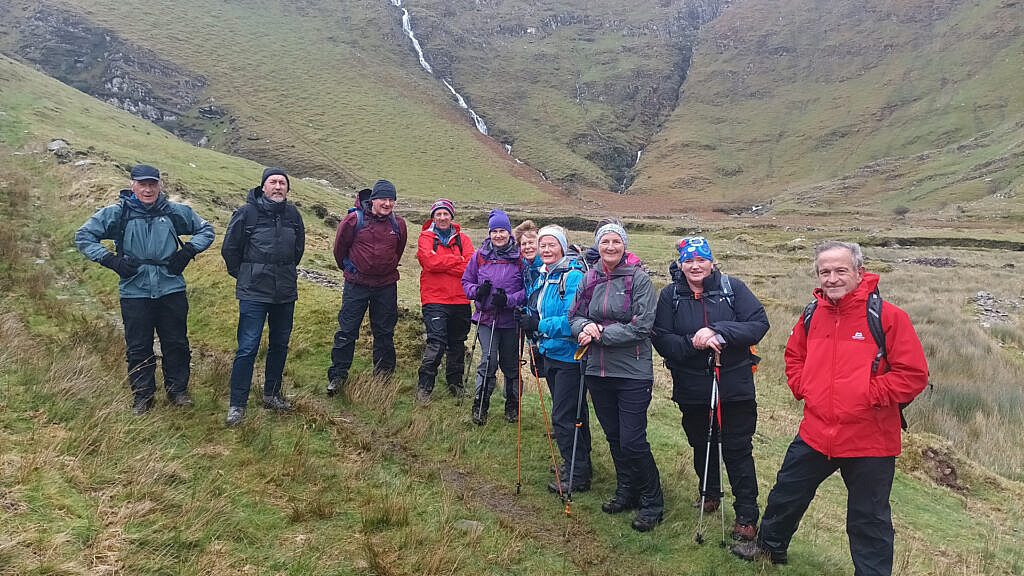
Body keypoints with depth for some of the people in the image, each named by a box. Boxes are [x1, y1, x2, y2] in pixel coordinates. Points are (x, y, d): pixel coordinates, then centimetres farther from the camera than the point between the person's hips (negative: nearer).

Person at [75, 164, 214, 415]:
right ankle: (142, 395, 23)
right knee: (138, 348, 8)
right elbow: (83, 236, 5)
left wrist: (187, 252, -1)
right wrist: (111, 260, -7)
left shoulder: (176, 212, 2)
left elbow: (206, 230, 14)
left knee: (176, 344, 9)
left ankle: (178, 390, 25)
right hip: (134, 293, -1)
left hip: (171, 290, 1)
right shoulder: (116, 213, -2)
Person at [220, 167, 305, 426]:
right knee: (248, 347, -7)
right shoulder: (247, 212, -9)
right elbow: (229, 248, 0)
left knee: (280, 345, 13)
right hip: (254, 292, -5)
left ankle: (272, 394, 29)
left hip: (285, 292, 5)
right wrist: (242, 275, 7)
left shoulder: (293, 214, 4)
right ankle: (237, 404, 3)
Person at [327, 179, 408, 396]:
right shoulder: (354, 220, -10)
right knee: (347, 331, 1)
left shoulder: (398, 224, 0)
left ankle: (384, 374, 23)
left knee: (384, 332, 11)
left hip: (386, 286, 3)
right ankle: (337, 375, 10)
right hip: (357, 284, -3)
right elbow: (340, 247, 4)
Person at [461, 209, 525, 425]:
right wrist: (477, 290, -11)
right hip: (486, 317, 0)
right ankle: (480, 404, 5)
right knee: (489, 360, -10)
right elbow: (466, 281, 10)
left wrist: (509, 299, -17)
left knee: (511, 363, 12)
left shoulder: (519, 257, -4)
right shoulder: (480, 256, 2)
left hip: (511, 319, 0)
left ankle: (512, 404, 29)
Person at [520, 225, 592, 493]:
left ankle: (577, 476, 11)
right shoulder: (542, 276, 9)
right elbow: (537, 313, 19)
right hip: (550, 354, 9)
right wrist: (527, 319, -1)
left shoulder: (573, 276, -18)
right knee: (572, 413, 21)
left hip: (570, 356, -9)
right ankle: (579, 463, 37)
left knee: (563, 417, -4)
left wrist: (540, 325, -29)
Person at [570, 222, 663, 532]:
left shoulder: (639, 278, -9)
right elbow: (575, 316, 11)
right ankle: (626, 492, 35)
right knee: (613, 436, 17)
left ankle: (652, 503, 16)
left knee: (633, 441, -3)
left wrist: (600, 333, -16)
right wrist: (585, 327, -12)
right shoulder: (589, 279, 7)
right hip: (597, 370, 6)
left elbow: (641, 326, -16)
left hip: (632, 372, -5)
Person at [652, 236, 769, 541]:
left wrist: (718, 332, -24)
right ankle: (709, 493, 43)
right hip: (691, 389, 2)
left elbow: (759, 324, -13)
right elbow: (661, 339, -8)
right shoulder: (670, 296, -1)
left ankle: (747, 515, 14)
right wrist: (693, 343, -24)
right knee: (701, 444, 19)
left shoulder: (733, 288, -5)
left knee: (738, 450, 2)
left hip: (734, 387, -2)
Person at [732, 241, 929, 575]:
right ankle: (771, 547, 45)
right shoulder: (812, 316, 3)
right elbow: (794, 354, 21)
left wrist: (869, 394, -17)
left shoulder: (887, 316, -13)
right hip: (815, 433, 5)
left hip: (870, 441, -5)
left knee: (869, 521, 11)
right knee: (787, 494, 21)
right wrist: (802, 387, 7)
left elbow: (914, 374, -13)